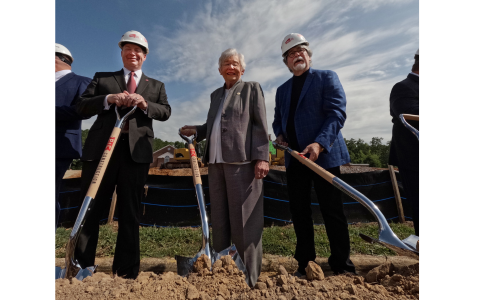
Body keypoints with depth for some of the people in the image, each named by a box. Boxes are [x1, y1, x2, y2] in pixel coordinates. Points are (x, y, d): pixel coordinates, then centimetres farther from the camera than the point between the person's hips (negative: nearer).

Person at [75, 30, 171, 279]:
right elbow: (82, 106, 6)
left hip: (136, 151, 0)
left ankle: (126, 271, 15)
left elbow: (165, 112, 3)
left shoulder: (156, 86, 18)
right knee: (90, 209, 4)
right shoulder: (102, 78, 18)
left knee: (130, 213, 5)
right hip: (101, 148, 1)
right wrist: (109, 98, -11)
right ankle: (81, 266, 18)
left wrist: (144, 104, -15)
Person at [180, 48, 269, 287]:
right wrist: (196, 131, 6)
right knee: (219, 218, 11)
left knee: (243, 218, -2)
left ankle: (247, 276, 13)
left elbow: (260, 126, -3)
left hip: (242, 161, -5)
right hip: (216, 162, 6)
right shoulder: (215, 95, 24)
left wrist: (261, 157, -14)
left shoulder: (252, 89, 8)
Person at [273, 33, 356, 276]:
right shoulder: (282, 89, 20)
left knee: (332, 211, 2)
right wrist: (280, 134, -2)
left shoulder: (327, 77, 4)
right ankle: (305, 263, 24)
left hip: (324, 155, -5)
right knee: (299, 212, 9)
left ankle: (342, 265, 21)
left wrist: (319, 143, -23)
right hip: (294, 158, 5)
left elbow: (337, 113, -9)